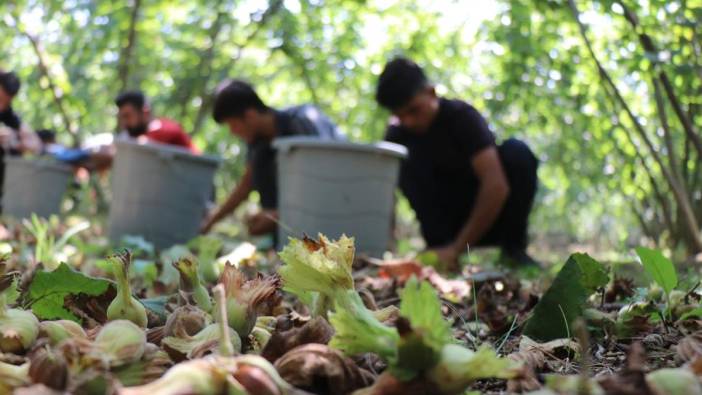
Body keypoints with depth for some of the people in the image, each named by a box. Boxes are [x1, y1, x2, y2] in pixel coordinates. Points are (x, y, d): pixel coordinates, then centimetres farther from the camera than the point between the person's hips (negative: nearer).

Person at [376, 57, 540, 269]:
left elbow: (497, 185, -32)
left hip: (490, 214, -2)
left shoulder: (461, 115, -21)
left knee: (517, 152, -28)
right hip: (450, 217, 2)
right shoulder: (398, 133, -9)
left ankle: (514, 249, -15)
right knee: (410, 163, -21)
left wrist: (457, 248, -37)